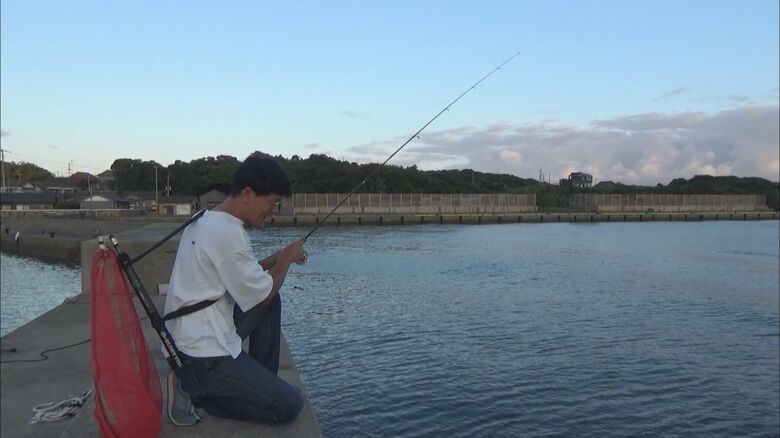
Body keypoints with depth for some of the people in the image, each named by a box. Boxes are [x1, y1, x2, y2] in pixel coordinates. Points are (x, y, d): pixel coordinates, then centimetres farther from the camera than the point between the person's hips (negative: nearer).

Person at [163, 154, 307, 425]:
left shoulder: (205, 220, 7)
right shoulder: (227, 232, -23)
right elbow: (261, 296, -13)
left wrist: (276, 259, 9)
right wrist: (287, 258, 1)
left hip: (190, 339, 10)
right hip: (204, 354, -10)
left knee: (271, 300, 18)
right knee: (289, 405, -3)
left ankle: (262, 381, 20)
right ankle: (195, 391, 0)